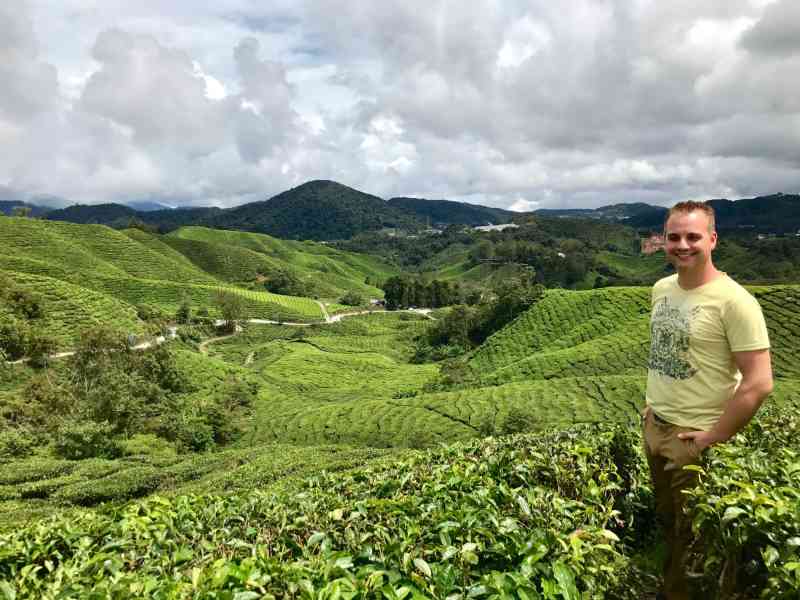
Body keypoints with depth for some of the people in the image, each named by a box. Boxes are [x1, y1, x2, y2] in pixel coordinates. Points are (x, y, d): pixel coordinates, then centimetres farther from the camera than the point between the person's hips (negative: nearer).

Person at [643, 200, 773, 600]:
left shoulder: (733, 300, -20)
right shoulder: (661, 288, 2)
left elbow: (759, 383, -21)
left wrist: (714, 437, -16)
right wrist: (653, 403, 12)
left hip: (694, 438, -6)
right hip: (654, 426, 7)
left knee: (692, 535, 14)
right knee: (666, 520, 23)